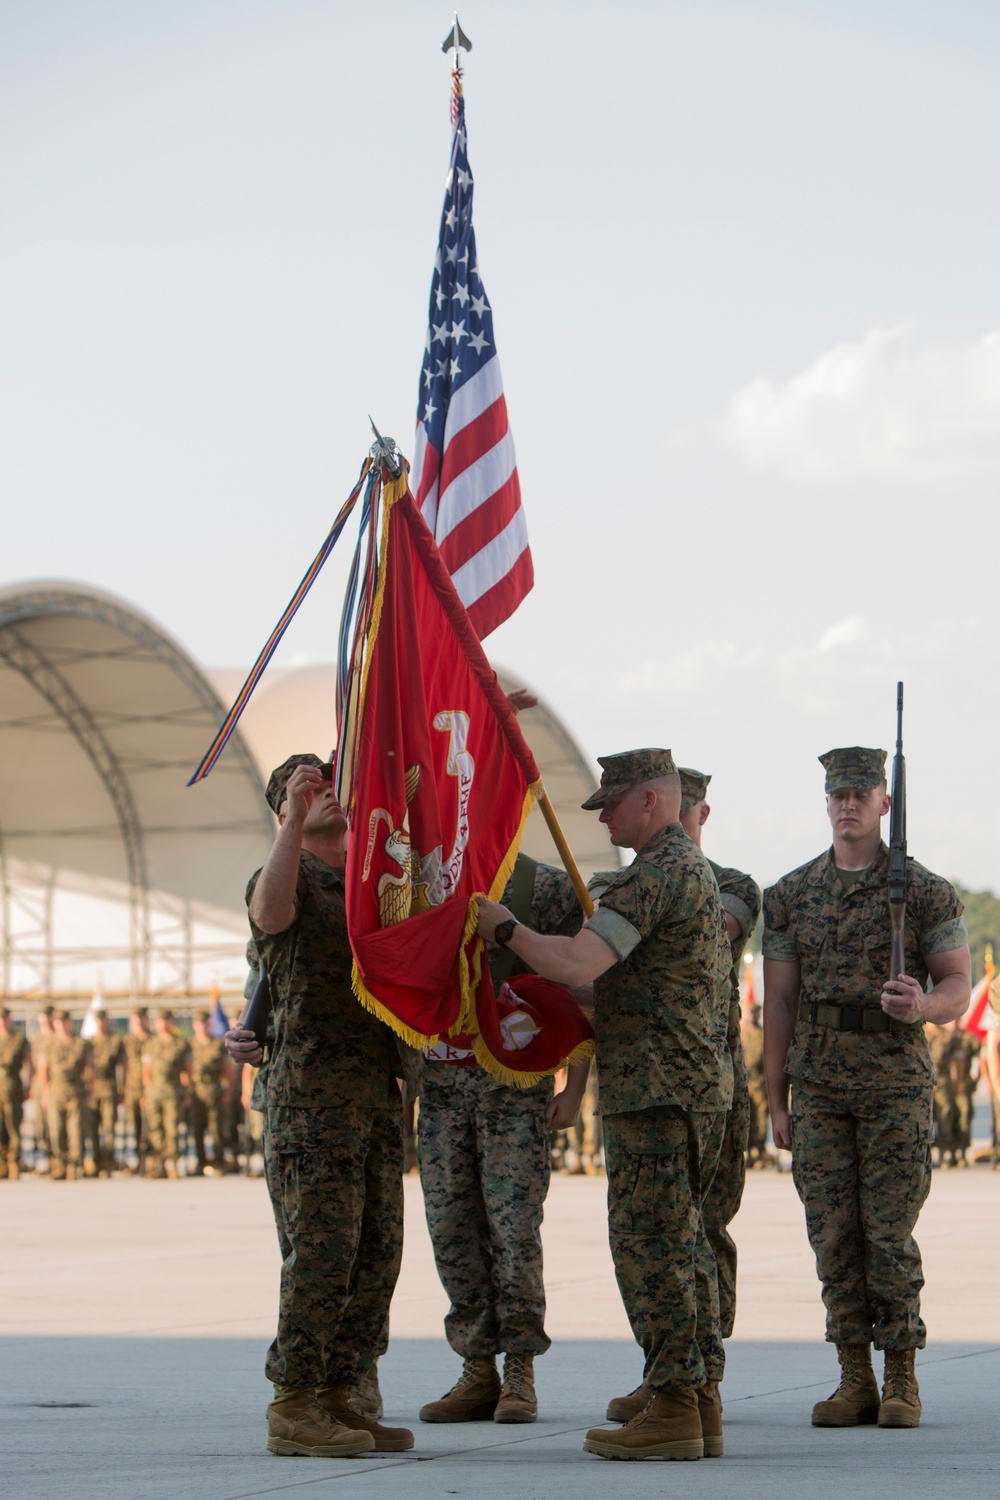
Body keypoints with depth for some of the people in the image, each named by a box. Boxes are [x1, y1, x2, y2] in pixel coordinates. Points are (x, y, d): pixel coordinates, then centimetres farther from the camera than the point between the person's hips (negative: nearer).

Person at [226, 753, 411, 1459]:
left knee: (376, 1253, 5)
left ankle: (337, 1398, 11)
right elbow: (271, 912, -24)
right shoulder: (285, 877, 0)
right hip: (313, 1090, -7)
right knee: (323, 1249, -11)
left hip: (378, 1090, 7)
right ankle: (293, 1408, -6)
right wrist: (294, 819, -28)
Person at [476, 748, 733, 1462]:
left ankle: (671, 1410, -7)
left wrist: (505, 928, -11)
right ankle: (702, 1403, 13)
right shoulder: (696, 869, 19)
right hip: (700, 1085, 10)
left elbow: (576, 964, -24)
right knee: (683, 1244, 11)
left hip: (656, 1091, -10)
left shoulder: (654, 874, -15)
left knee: (649, 1244, -7)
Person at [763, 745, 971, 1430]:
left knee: (891, 1233, -5)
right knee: (835, 1233, 1)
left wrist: (923, 1006, -24)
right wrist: (777, 1100, 6)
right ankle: (855, 1381, 7)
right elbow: (779, 1002, 9)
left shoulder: (927, 891, 2)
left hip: (898, 1083, -2)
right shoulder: (791, 895, 9)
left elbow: (959, 985, 0)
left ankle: (901, 1380, 5)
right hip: (819, 1085, 3)